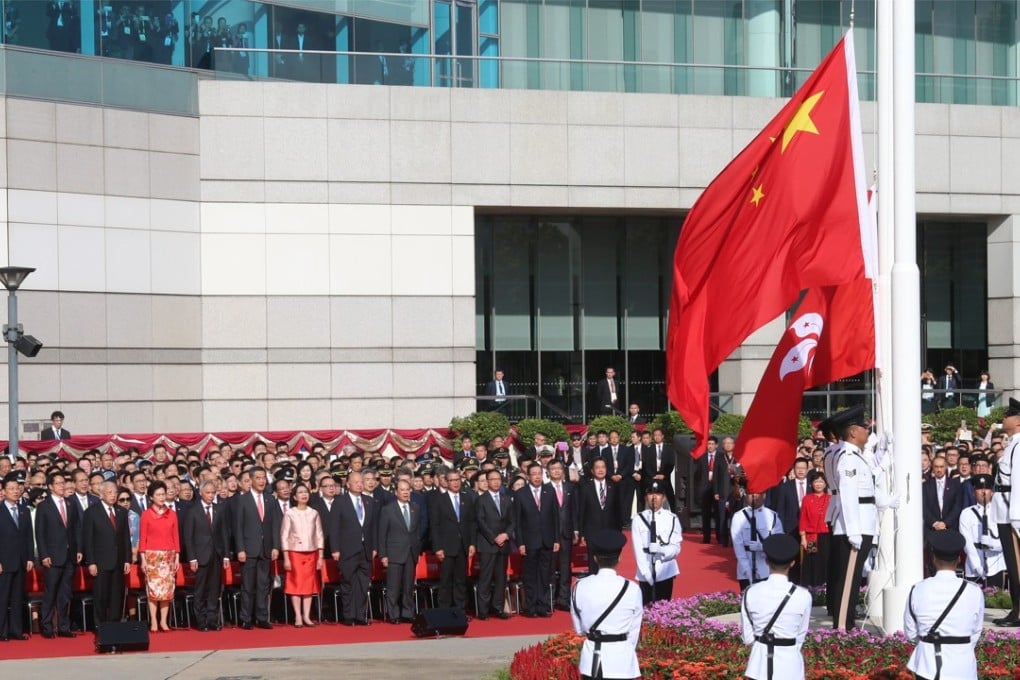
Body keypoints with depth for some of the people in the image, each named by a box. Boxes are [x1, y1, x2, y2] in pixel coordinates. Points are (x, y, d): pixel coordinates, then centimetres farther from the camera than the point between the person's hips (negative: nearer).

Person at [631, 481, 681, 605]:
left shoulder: (672, 519, 2)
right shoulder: (638, 519, 0)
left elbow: (676, 549, -2)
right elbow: (638, 550, -4)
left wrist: (661, 550, -22)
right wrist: (647, 574, -12)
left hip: (666, 573, 1)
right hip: (645, 575, 0)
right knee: (646, 608, -2)